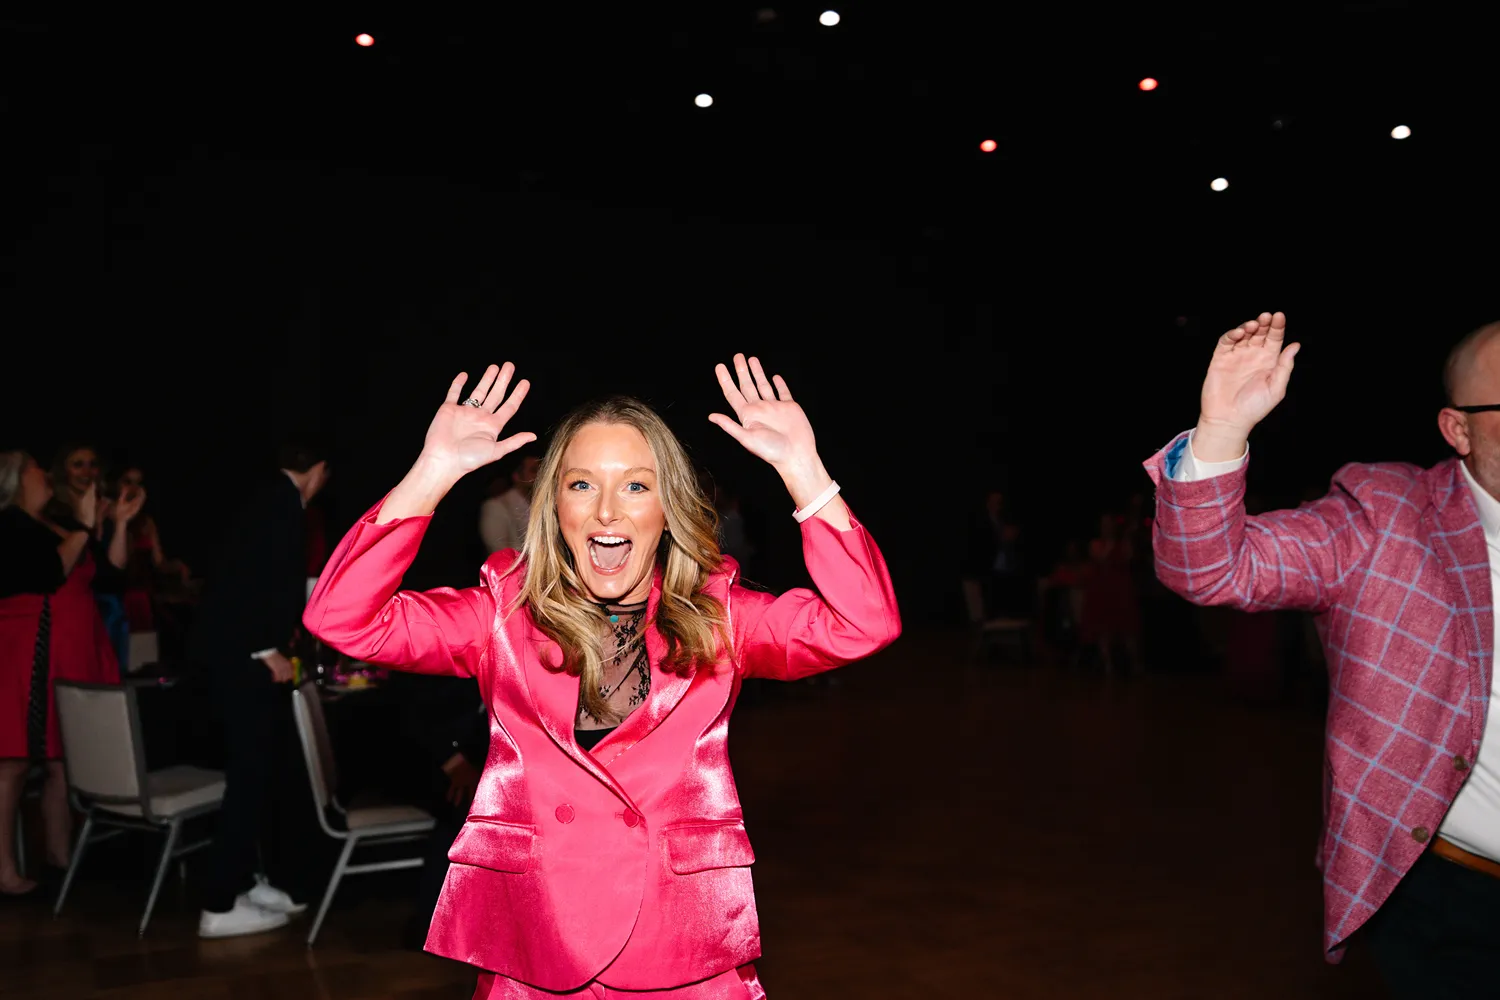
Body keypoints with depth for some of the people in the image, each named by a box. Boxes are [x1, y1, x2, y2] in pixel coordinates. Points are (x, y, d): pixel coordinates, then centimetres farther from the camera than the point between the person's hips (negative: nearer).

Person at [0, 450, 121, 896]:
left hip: (70, 658, 8)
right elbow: (50, 575, -19)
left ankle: (60, 856, 15)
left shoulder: (52, 529, 18)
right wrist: (84, 525, -14)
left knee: (66, 761, 8)